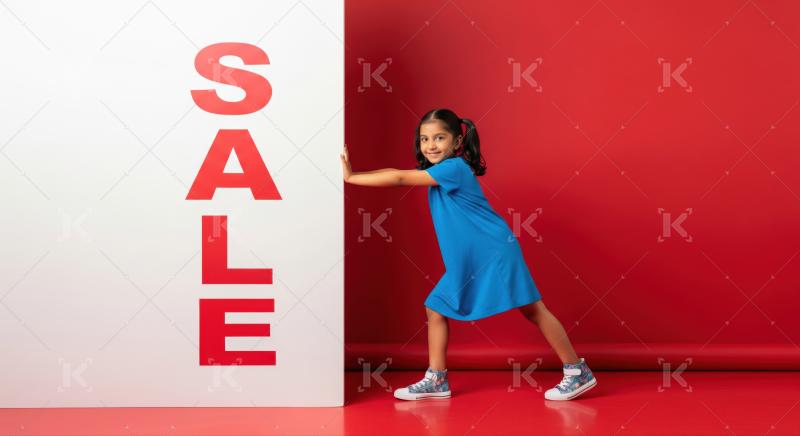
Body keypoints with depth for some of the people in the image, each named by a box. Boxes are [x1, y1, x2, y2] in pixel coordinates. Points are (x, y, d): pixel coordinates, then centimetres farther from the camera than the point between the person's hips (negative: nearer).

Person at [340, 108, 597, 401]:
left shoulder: (453, 168, -18)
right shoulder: (437, 172, 9)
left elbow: (399, 178, -20)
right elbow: (397, 174, 8)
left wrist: (351, 177, -15)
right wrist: (353, 173, -4)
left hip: (496, 252, -9)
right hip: (465, 261, 9)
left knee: (532, 309, -3)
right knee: (436, 309, 7)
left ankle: (578, 373, 7)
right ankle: (436, 380, 16)